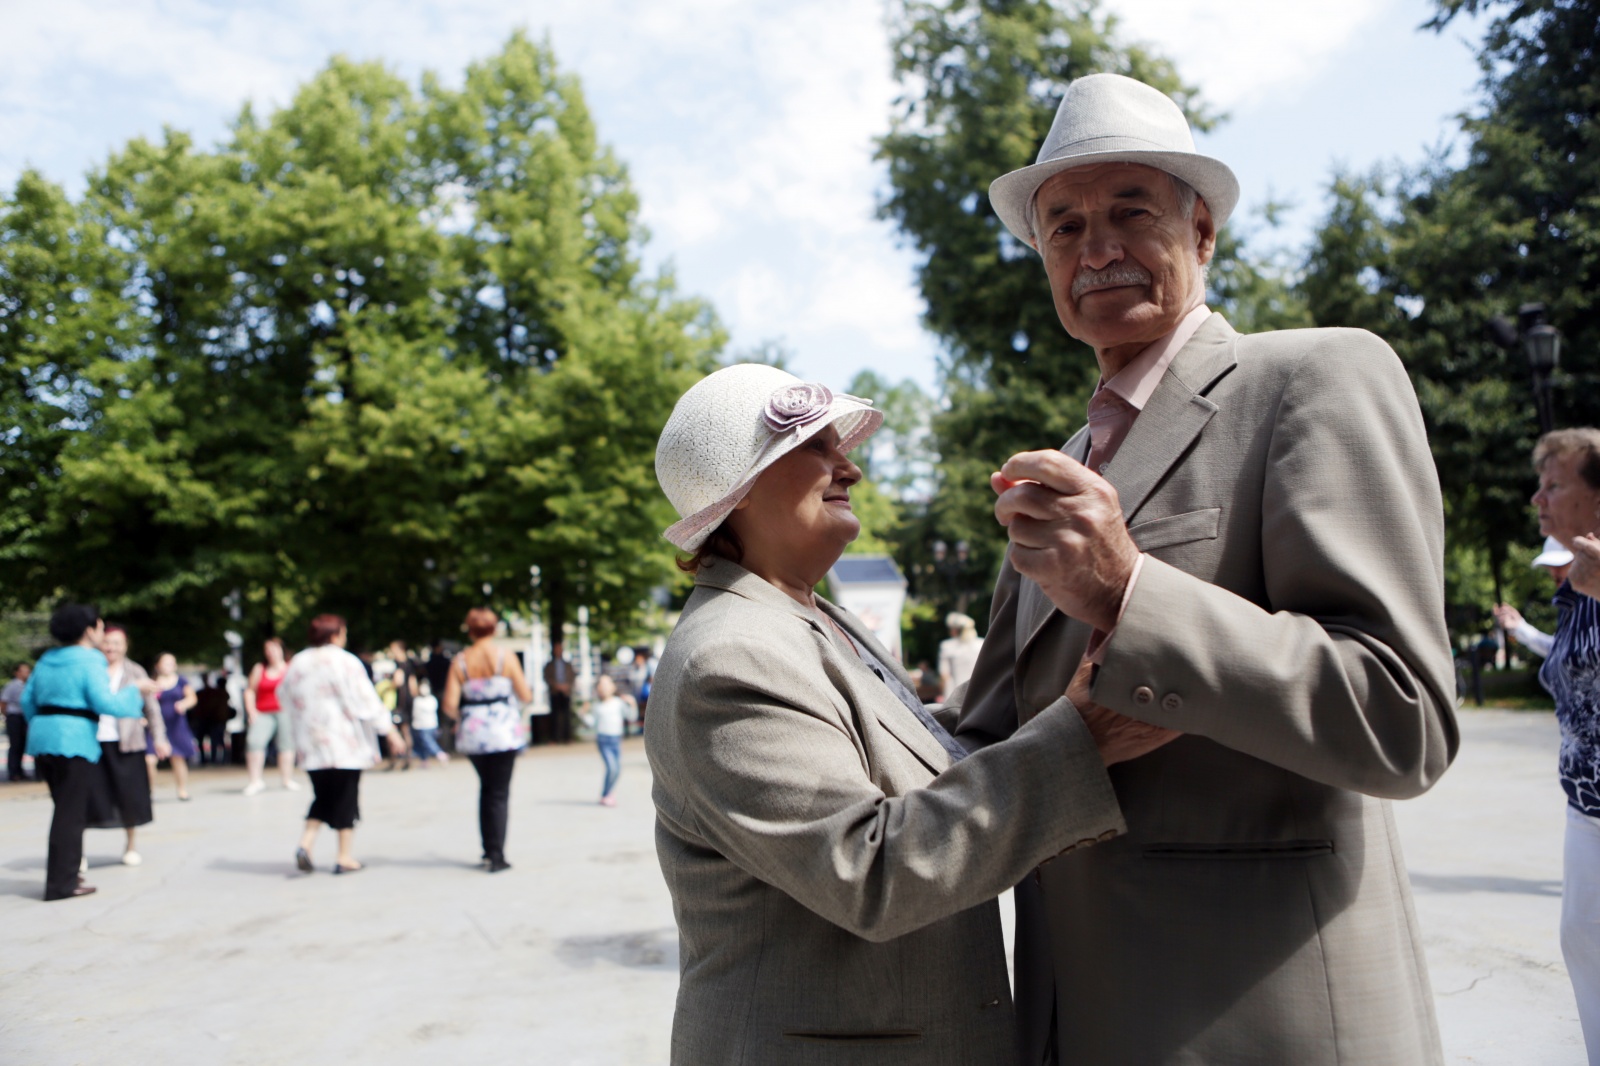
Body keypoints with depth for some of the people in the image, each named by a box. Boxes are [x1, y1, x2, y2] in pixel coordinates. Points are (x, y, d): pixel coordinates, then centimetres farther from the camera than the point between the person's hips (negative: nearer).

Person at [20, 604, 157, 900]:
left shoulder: (47, 660, 15)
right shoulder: (89, 662, -9)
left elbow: (28, 699, 17)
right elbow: (105, 703, -17)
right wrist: (135, 691, -4)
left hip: (42, 739, 8)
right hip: (74, 742, -8)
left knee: (66, 808, 18)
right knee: (70, 812, -2)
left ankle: (62, 872, 22)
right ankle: (61, 884, 0)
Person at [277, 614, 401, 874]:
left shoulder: (297, 662, 6)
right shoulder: (345, 662, -11)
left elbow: (285, 697, 17)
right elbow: (366, 701, -11)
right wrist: (389, 730, -5)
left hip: (311, 745, 5)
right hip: (344, 743, -5)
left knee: (323, 796, 16)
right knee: (346, 797, 3)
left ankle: (306, 843, -2)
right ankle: (345, 857, 6)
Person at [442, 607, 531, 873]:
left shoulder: (460, 662, -3)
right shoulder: (506, 658, -8)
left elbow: (450, 704, -7)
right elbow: (525, 695, -5)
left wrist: (461, 717, 13)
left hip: (472, 735, 3)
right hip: (503, 734, -3)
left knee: (486, 788, 20)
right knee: (499, 793, 4)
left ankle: (489, 851, 20)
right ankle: (496, 856, 1)